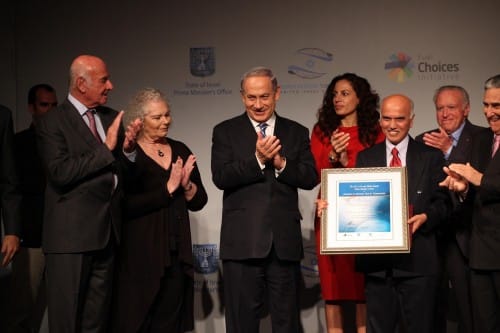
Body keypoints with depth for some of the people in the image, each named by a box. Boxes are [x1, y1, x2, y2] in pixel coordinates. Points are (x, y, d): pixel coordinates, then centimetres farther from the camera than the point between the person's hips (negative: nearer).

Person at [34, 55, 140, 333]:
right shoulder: (51, 122, -6)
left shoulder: (112, 118, 13)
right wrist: (106, 148, -16)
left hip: (108, 232, 6)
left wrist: (127, 148, -4)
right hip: (71, 234, -6)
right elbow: (60, 172, -18)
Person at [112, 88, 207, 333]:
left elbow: (199, 202, 12)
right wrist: (168, 188, -13)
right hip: (141, 253, -5)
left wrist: (186, 184, -7)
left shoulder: (180, 150, 10)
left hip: (177, 253, 5)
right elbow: (126, 205, -17)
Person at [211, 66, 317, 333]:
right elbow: (221, 178, -9)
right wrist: (258, 159, -19)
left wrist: (281, 163, -15)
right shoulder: (225, 131, 4)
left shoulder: (297, 132, 10)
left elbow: (310, 178, 1)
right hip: (242, 242, -2)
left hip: (285, 241, 2)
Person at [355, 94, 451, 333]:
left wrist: (426, 217, -15)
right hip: (377, 260, 2)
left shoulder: (431, 156, 6)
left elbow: (443, 201, 3)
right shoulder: (365, 158, 12)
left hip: (418, 259, -2)